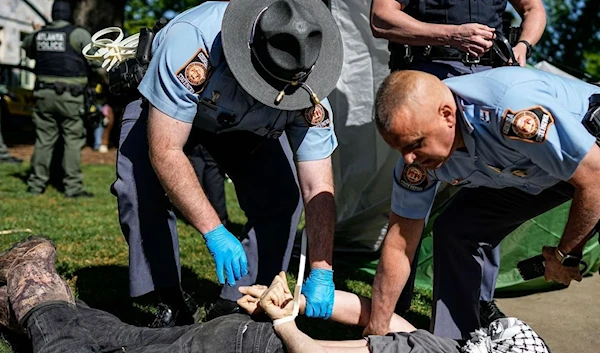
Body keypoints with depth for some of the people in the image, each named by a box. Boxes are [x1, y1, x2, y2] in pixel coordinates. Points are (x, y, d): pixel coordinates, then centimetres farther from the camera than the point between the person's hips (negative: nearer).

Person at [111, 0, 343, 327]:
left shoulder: (307, 95, -32)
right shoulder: (190, 41, -44)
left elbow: (318, 189, -27)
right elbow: (165, 151, -42)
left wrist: (322, 273, -35)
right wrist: (215, 233, -45)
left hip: (247, 125, 2)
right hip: (163, 110, -2)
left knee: (281, 199, -17)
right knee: (142, 191, -25)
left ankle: (236, 304, -1)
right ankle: (171, 304, -7)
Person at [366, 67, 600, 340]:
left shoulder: (515, 110, -42)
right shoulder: (418, 145, -20)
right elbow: (399, 243, -12)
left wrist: (566, 254, -16)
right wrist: (376, 331, -9)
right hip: (527, 175, 5)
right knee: (453, 231, -8)